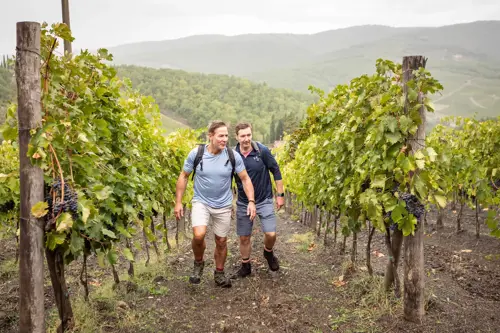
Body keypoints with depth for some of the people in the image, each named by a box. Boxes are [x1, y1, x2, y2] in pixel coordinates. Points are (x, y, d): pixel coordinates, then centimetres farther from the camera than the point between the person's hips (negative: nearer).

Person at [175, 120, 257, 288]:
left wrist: (251, 201, -14)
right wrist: (178, 202, -3)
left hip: (223, 205, 2)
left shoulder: (233, 156, -12)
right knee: (199, 235, -24)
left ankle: (219, 273, 35)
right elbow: (183, 177, -1)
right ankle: (198, 263, 7)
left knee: (221, 242, 11)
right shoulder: (196, 153, -13)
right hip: (201, 202, -2)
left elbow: (245, 179, -3)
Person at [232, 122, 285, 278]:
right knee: (244, 237, 9)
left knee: (271, 234, -11)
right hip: (243, 202, 2)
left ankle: (268, 253, 24)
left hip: (264, 200, -2)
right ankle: (245, 267, 30)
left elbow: (276, 171, -4)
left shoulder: (262, 151, -15)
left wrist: (280, 195, -3)